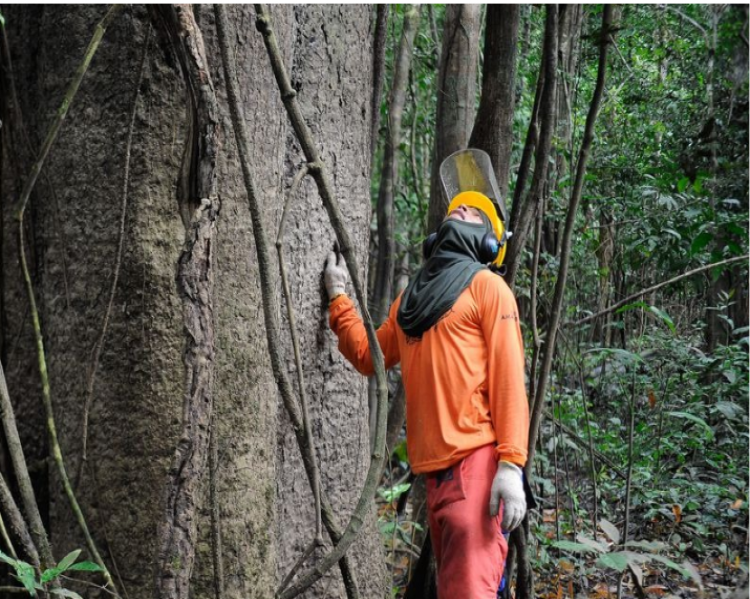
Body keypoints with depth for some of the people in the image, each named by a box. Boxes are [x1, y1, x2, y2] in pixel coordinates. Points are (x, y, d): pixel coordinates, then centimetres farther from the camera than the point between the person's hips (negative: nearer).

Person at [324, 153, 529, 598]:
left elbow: (508, 376, -7)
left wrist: (511, 463, -16)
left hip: (476, 460, -7)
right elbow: (368, 356, 23)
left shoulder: (486, 285, 2)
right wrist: (339, 297, 18)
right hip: (434, 466, 7)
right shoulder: (412, 298, 22)